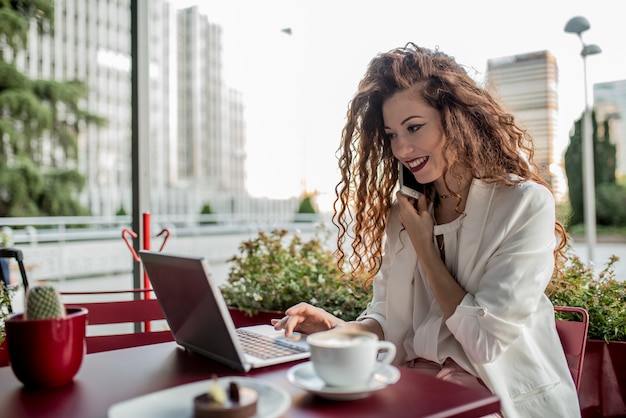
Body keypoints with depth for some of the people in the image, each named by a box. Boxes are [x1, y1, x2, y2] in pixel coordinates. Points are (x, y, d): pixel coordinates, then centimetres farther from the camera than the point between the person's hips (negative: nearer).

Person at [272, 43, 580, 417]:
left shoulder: (526, 205, -13)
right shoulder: (402, 211, 4)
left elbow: (486, 340, -15)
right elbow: (388, 318, 4)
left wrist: (423, 246, -11)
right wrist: (340, 329, -17)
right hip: (415, 377, 5)